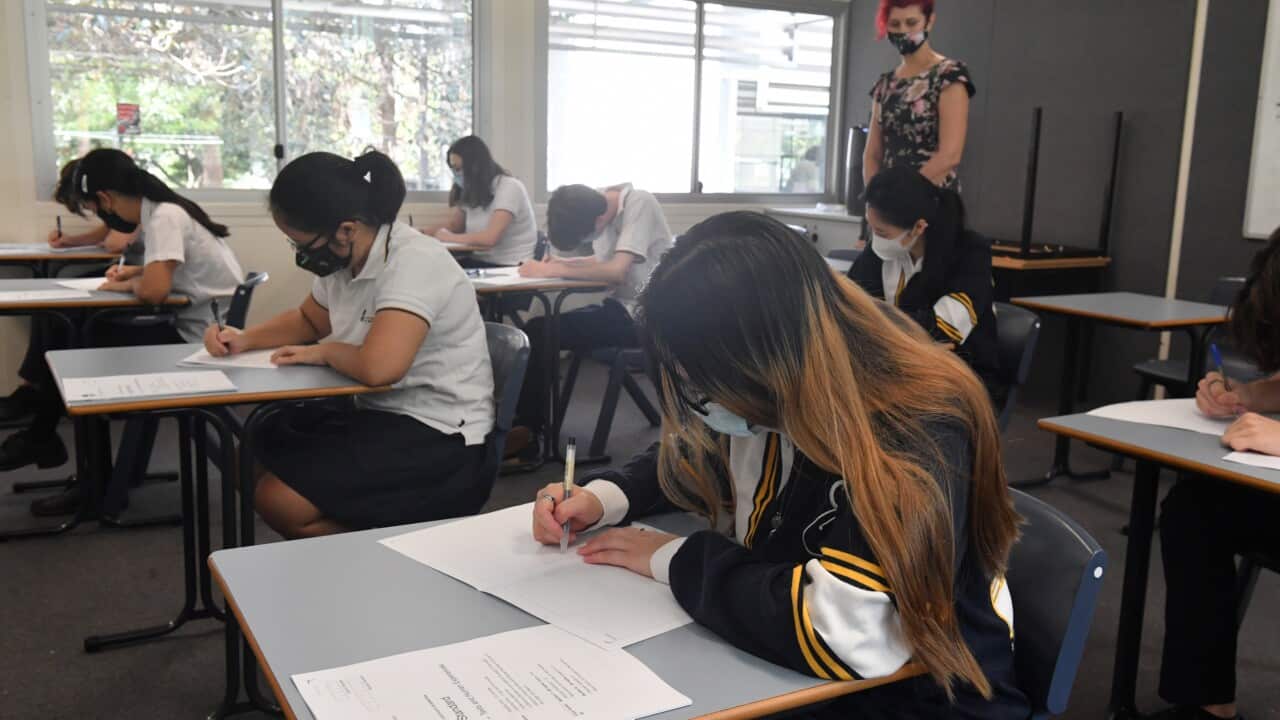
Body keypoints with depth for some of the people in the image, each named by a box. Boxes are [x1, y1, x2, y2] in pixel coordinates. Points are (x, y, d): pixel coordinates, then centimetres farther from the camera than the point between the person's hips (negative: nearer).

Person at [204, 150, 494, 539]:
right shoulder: (343, 257, 2)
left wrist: (325, 352, -16)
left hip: (439, 439, -9)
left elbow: (379, 366, -38)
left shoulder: (412, 263, -24)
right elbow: (308, 320, 24)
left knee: (279, 501, -16)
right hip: (381, 412, 9)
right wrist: (244, 339, 6)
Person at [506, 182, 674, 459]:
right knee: (534, 330, -6)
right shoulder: (599, 208, 3)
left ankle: (528, 428, 0)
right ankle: (525, 424, 1)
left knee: (541, 334, -15)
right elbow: (603, 266, 10)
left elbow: (617, 271, -28)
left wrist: (552, 270, -26)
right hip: (620, 304, 8)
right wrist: (557, 262, -8)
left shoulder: (639, 205, -19)